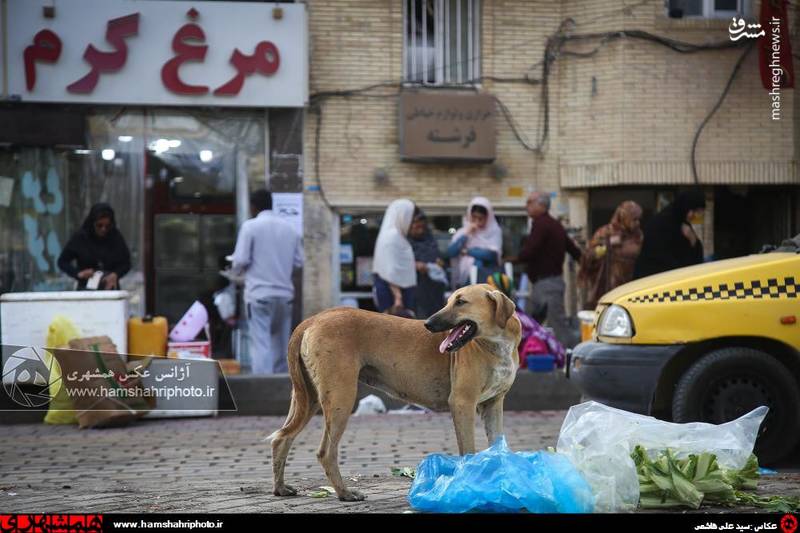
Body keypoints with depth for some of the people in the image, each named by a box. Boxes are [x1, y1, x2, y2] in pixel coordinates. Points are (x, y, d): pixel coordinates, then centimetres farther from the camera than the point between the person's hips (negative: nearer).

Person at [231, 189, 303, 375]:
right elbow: (298, 261, 7)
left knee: (261, 345, -6)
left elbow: (240, 260, -10)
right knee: (281, 344, 15)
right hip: (284, 292, 4)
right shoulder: (290, 228, 7)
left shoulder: (250, 226, -6)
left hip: (259, 293, -4)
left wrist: (236, 270, 12)